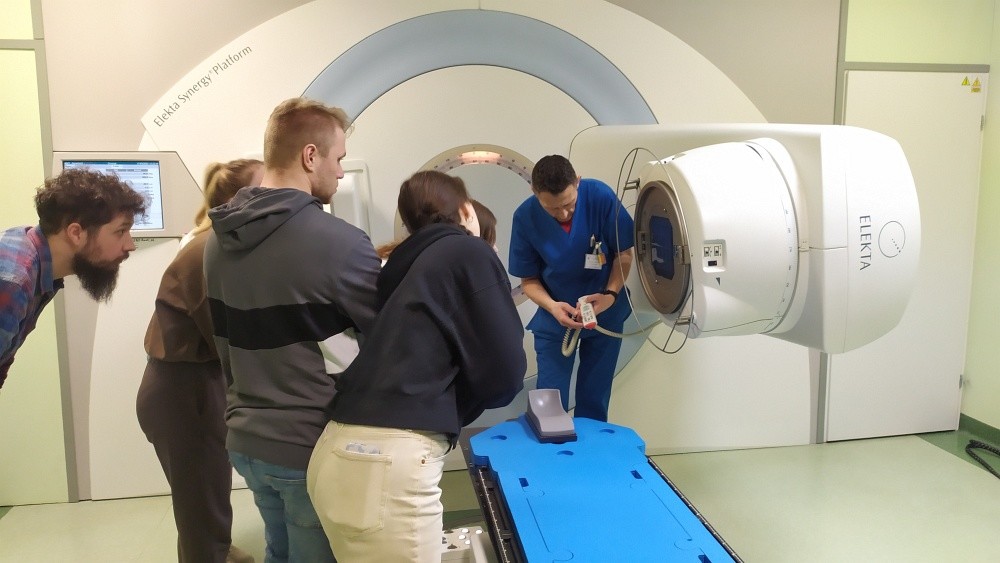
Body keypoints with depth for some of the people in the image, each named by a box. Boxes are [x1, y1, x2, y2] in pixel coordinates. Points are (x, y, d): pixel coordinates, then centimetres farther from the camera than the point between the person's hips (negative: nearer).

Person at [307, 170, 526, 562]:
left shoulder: (409, 264, 19)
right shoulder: (470, 254, 0)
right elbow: (504, 371, -2)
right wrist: (457, 403, 14)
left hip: (340, 451, 8)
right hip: (388, 459, -8)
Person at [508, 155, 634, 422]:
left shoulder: (601, 197, -21)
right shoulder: (525, 217, -19)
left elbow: (624, 254, -9)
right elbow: (529, 280, -8)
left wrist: (611, 294, -24)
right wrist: (552, 306, -27)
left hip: (606, 316, 1)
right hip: (554, 321, 0)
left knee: (594, 402, 12)